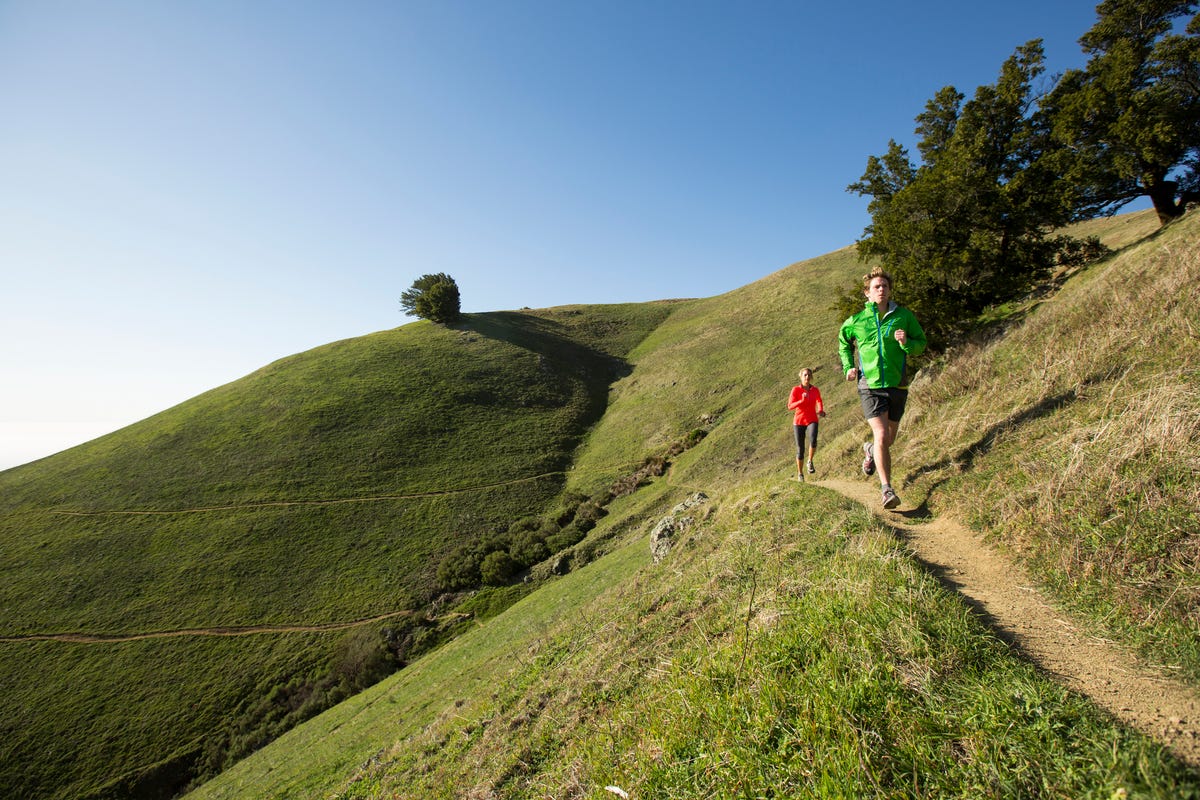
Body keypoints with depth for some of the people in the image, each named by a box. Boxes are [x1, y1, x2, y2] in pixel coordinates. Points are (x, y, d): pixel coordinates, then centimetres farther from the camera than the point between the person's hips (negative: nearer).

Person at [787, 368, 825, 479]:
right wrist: (802, 400, -25)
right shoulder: (796, 389, -6)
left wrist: (821, 410, 7)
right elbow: (790, 406, -13)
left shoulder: (815, 390, 2)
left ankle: (810, 461, -1)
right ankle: (800, 473, 22)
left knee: (813, 441, -29)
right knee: (800, 449, 4)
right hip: (799, 421, -1)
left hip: (812, 421, 1)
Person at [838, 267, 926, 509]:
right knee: (881, 436, -16)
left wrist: (907, 343, -16)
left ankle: (870, 450, 50)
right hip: (870, 386, -2)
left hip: (897, 385, 2)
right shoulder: (856, 321, 0)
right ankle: (886, 489, -9)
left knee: (889, 439, 15)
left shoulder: (904, 316, 0)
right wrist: (848, 366, 5)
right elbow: (843, 341, 19)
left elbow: (922, 343, 7)